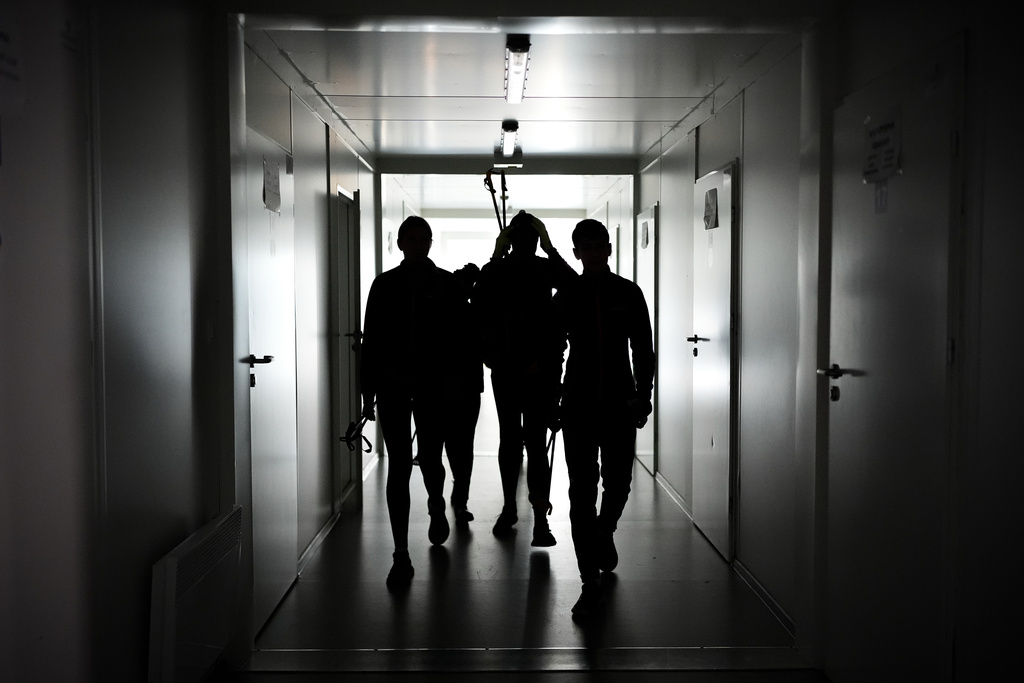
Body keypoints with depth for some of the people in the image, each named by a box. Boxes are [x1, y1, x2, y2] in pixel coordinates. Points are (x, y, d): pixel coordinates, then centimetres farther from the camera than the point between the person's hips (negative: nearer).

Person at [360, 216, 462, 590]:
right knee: (399, 466, -2)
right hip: (394, 385, 0)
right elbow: (371, 340, 4)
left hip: (433, 385, 0)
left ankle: (436, 506, 41)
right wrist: (369, 393, 1)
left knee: (429, 459, 5)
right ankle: (401, 555, 3)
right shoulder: (385, 284, 5)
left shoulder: (447, 284, 3)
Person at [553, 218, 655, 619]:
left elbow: (643, 350, 5)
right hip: (578, 405, 0)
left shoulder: (628, 294, 3)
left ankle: (603, 533, 41)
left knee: (618, 484, 6)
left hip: (620, 404, 1)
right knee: (582, 492, -3)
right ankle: (591, 584, 2)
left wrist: (643, 399, -2)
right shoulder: (566, 297, 3)